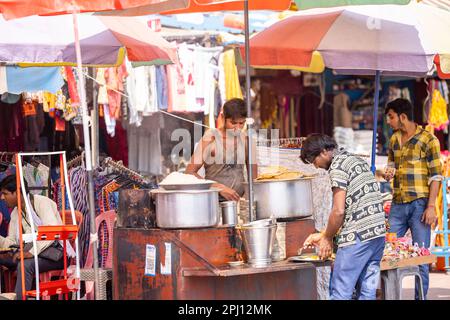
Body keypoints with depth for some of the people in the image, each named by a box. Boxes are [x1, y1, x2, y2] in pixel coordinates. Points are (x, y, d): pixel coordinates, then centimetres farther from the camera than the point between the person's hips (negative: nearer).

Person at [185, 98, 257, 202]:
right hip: (214, 201, -3)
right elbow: (189, 172, -8)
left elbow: (253, 177, 16)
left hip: (240, 200, 3)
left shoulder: (246, 139, 8)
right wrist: (220, 188, -16)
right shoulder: (211, 138, -3)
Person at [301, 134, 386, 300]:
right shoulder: (358, 160, 21)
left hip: (358, 236, -9)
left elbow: (339, 211, -14)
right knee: (367, 292, 9)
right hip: (378, 232, 9)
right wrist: (322, 235, 24)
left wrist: (327, 238, 1)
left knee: (340, 292, -4)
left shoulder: (337, 166, -7)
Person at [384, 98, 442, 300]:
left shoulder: (427, 139, -6)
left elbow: (435, 175, -7)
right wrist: (389, 174, 2)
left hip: (419, 205, -6)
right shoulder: (394, 139, 13)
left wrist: (431, 207, -14)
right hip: (397, 205, 6)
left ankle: (421, 297, 6)